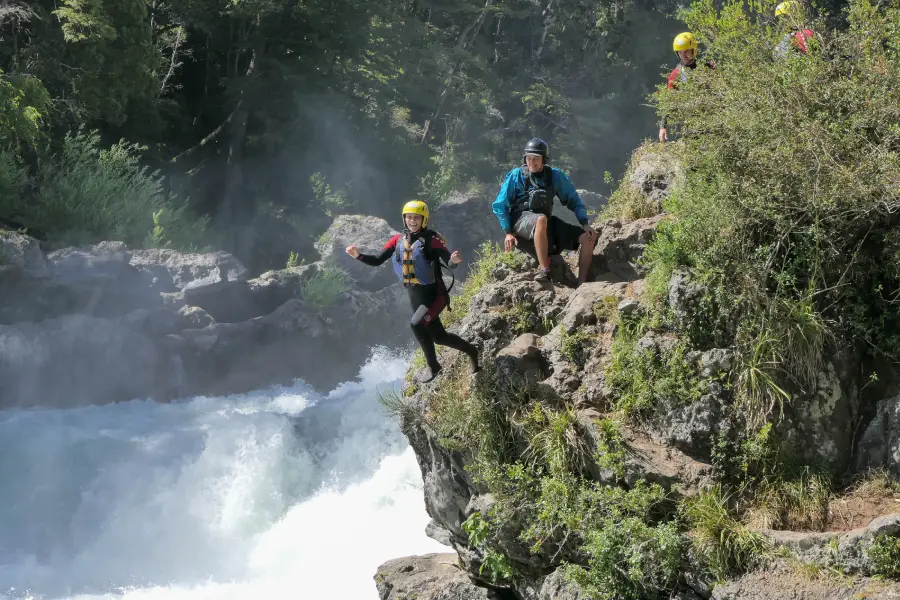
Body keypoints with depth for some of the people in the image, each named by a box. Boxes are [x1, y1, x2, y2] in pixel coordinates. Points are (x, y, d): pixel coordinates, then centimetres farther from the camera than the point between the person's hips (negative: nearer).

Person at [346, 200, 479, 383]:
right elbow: (377, 261, -1)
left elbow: (450, 264, -23)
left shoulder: (432, 239, -15)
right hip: (415, 296, 6)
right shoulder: (398, 240, 0)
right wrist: (358, 256, -18)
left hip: (434, 294, -6)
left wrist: (454, 260, -46)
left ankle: (433, 365, -1)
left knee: (417, 325, -21)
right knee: (439, 337, 16)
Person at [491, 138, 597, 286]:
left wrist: (585, 224, -2)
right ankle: (545, 274, -42)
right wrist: (508, 233, -9)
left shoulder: (555, 175, 6)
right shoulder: (516, 175, -1)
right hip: (521, 220, -4)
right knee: (541, 219, -43)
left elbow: (573, 200, 12)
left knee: (589, 237, -13)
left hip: (547, 221, 4)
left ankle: (582, 284, -7)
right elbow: (500, 205, 0)